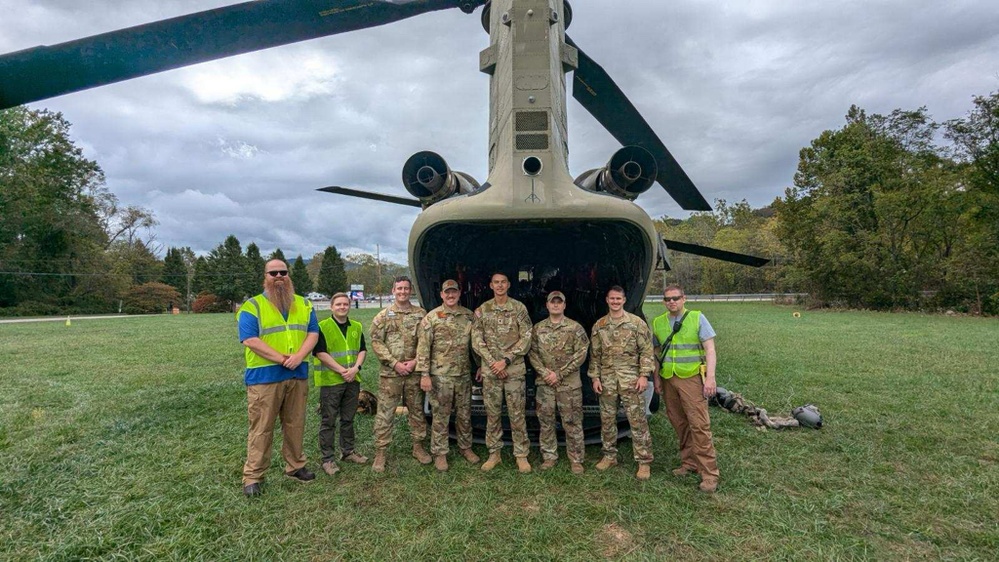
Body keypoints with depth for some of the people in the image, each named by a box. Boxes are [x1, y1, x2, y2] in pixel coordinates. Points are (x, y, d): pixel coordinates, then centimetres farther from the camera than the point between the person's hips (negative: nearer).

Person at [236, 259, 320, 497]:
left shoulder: (303, 305, 11)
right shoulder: (252, 306, -3)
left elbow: (313, 333, 5)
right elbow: (250, 340, -13)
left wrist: (298, 356, -13)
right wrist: (281, 359, -18)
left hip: (298, 375, 4)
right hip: (264, 377, -4)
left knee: (295, 424, 14)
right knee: (261, 428, 1)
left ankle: (295, 466, 28)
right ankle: (253, 476, 13)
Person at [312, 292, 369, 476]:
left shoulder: (357, 327, 10)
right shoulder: (322, 327, -7)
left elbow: (362, 350, 9)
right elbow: (321, 353, -13)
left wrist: (355, 368, -9)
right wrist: (342, 370, -17)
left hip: (352, 380, 5)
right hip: (330, 380, -5)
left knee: (348, 419, 16)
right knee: (328, 421, 3)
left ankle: (348, 452, 29)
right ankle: (328, 459, 12)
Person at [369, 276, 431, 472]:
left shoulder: (421, 314, 4)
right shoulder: (383, 316, 1)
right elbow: (376, 342, -4)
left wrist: (416, 361, -10)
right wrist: (395, 363, -12)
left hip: (414, 372, 2)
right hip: (390, 373, -2)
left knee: (417, 410, 12)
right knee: (385, 413, 2)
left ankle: (418, 446, 27)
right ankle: (380, 452, 13)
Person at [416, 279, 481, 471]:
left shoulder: (469, 315, 5)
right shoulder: (432, 317, -6)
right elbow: (423, 347, -9)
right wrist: (424, 374, -13)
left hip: (464, 374, 4)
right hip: (440, 375, -3)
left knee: (465, 414, 14)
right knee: (440, 416, 5)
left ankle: (465, 447, 31)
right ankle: (439, 453, 19)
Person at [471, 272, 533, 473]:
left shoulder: (519, 308, -1)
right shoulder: (482, 310, 4)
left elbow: (526, 339, -5)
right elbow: (477, 341, 1)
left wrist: (505, 361, -13)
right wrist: (493, 363, -10)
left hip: (515, 369, -1)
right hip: (490, 370, 2)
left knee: (517, 414, 4)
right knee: (492, 414, 10)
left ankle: (521, 455, 16)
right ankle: (494, 453, 23)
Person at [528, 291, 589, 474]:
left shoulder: (575, 328, -3)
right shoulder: (538, 328, 6)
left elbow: (581, 354, -7)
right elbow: (532, 353, 5)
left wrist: (559, 374, -12)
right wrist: (544, 372, -10)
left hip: (569, 383, -3)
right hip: (544, 383, 3)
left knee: (572, 422, 3)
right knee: (546, 421, 9)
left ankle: (576, 459, 16)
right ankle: (549, 456, 23)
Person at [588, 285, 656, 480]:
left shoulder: (637, 323, -2)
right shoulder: (599, 325, 7)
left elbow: (646, 351, -4)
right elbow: (594, 354, 10)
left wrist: (644, 375, -11)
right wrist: (595, 377, 4)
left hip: (631, 379, -3)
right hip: (607, 380, 4)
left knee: (637, 420, 0)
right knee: (607, 419, 11)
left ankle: (644, 461, 11)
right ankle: (610, 456, 27)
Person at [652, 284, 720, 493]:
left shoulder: (697, 318, -3)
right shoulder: (657, 323, 7)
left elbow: (710, 349, -6)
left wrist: (710, 377, -13)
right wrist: (657, 379, 10)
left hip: (691, 378, -4)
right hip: (668, 380, 4)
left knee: (699, 424, -6)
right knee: (679, 423, 11)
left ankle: (709, 473, 1)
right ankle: (689, 462, 25)